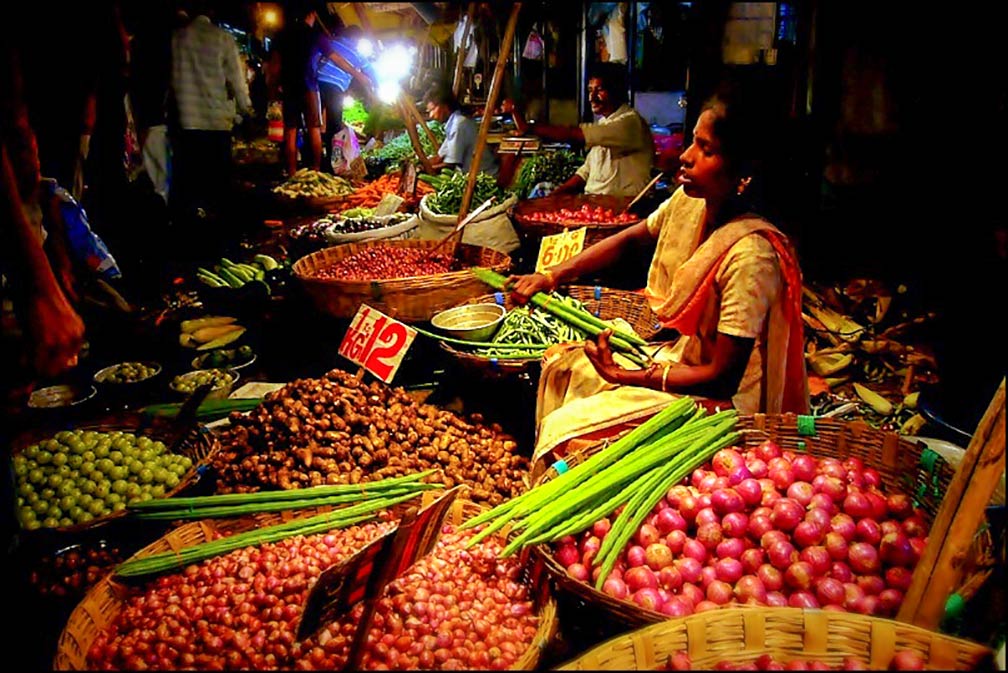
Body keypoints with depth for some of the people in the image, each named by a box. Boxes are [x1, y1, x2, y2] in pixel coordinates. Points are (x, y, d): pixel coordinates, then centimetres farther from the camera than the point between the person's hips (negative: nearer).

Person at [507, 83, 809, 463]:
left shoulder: (750, 256, -31)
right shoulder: (689, 202, -8)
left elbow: (723, 378, -26)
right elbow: (628, 240, 10)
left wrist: (625, 375, -21)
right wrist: (550, 278, -1)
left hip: (720, 399, -8)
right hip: (681, 353, 8)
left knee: (566, 426, -15)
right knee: (563, 364, 9)